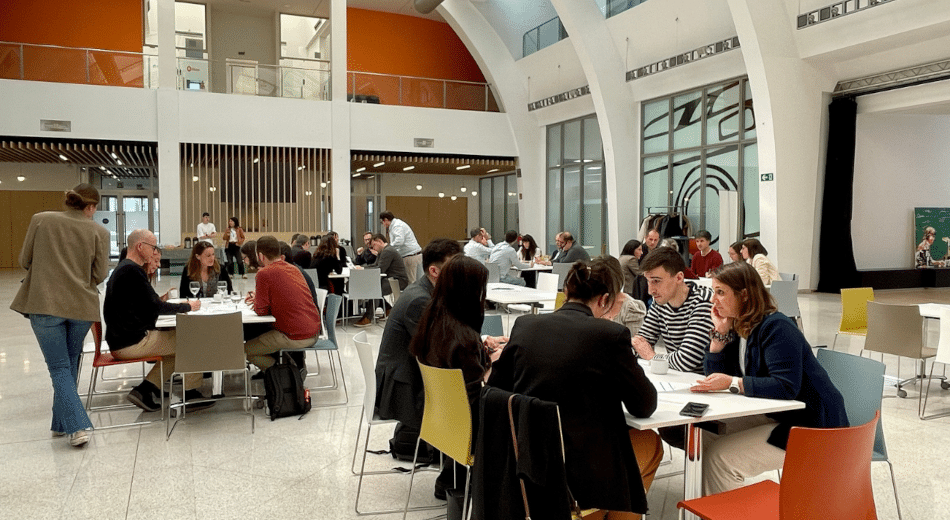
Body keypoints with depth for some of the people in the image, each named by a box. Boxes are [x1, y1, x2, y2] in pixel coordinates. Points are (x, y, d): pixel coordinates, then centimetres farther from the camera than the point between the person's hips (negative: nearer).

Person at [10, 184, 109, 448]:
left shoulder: (40, 220, -1)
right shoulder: (98, 231, -3)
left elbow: (25, 260, 5)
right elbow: (100, 275, -2)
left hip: (45, 305, -1)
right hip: (81, 307, 1)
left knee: (59, 367, 3)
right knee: (69, 365, 17)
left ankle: (77, 426, -8)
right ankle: (61, 423, 27)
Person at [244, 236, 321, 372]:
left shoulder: (264, 273, -12)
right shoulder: (294, 268, 12)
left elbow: (261, 311, -5)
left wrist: (256, 301, 16)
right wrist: (258, 298, 22)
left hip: (295, 338, -8)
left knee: (246, 350, 7)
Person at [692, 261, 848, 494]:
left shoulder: (776, 328, -20)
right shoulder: (737, 328, 7)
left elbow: (787, 387, -30)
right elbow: (717, 376, 3)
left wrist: (732, 383, -35)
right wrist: (720, 332, -5)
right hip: (775, 416, 9)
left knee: (719, 458, -21)